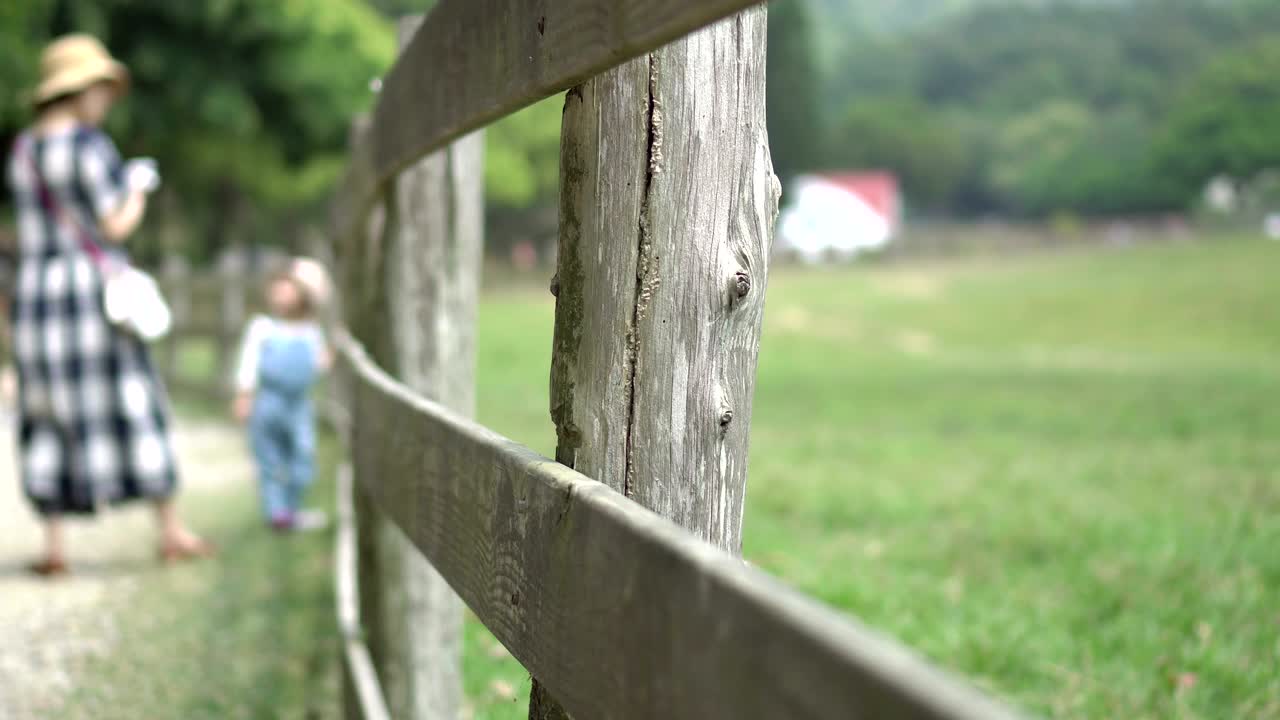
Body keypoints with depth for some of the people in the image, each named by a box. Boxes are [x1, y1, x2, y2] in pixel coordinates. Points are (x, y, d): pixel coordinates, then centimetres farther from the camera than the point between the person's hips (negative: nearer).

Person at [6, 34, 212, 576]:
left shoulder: (21, 151, 12)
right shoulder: (90, 145, -11)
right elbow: (116, 227, -12)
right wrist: (139, 188, 6)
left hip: (34, 293, 6)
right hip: (95, 293, -6)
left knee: (47, 419, 7)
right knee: (132, 407, 2)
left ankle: (52, 544, 2)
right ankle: (172, 532, 8)